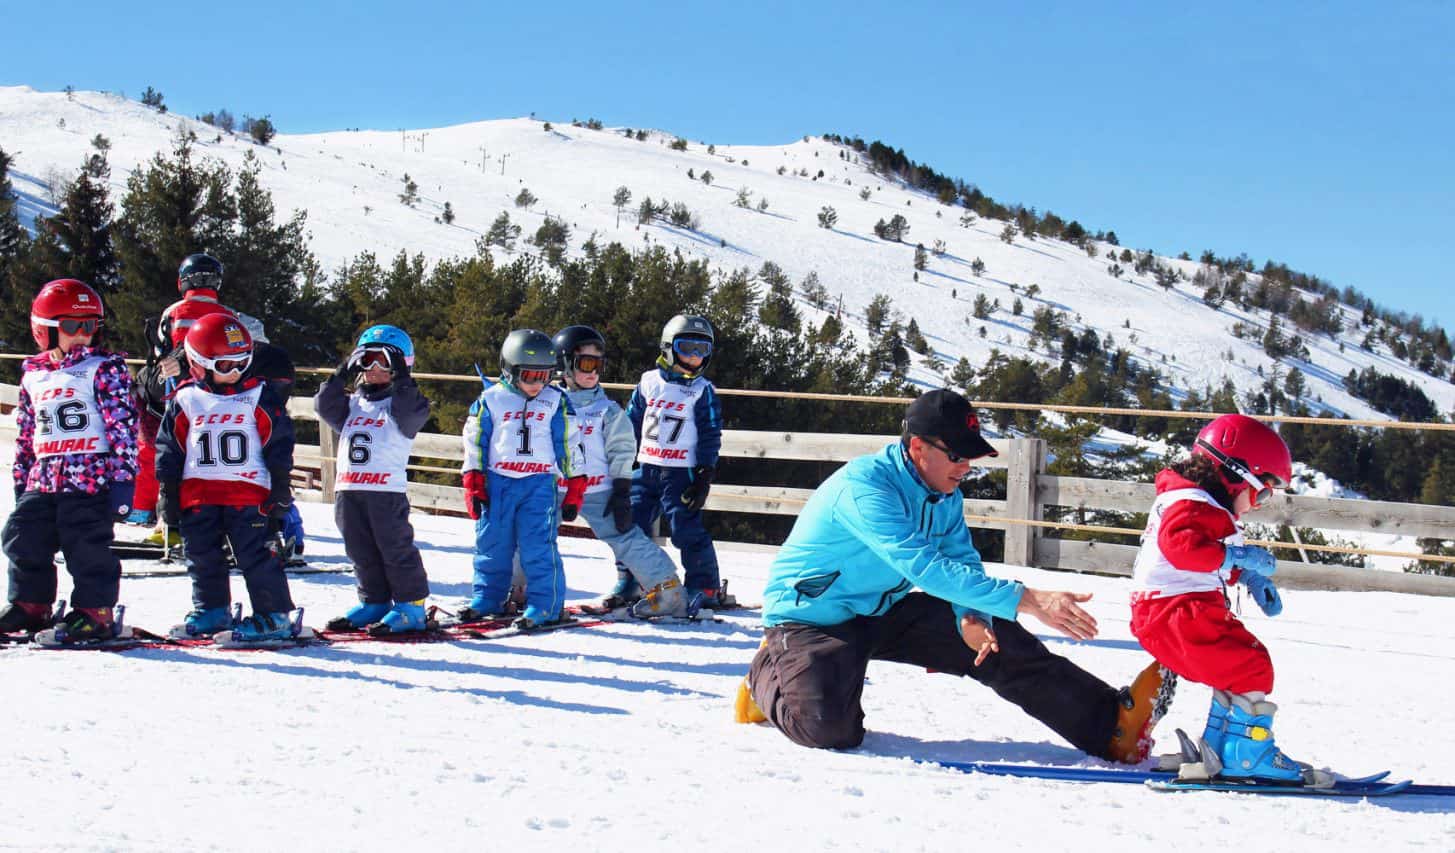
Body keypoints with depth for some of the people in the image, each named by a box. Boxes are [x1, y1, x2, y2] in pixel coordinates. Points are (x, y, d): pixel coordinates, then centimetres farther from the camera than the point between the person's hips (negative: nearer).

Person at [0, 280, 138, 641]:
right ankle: (30, 605, 22)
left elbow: (124, 426, -8)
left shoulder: (105, 369, -3)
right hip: (43, 479, 6)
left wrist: (123, 477, -13)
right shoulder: (33, 376, 15)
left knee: (87, 547, -5)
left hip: (91, 477, -6)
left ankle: (95, 610, 6)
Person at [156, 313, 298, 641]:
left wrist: (280, 486, -2)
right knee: (203, 557, 12)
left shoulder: (259, 396, -1)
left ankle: (273, 615, 0)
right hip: (197, 495, 3)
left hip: (249, 494, -3)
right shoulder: (185, 400, 4)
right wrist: (167, 492, 6)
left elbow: (279, 442, 2)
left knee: (258, 556, -5)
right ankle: (210, 610, 26)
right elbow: (169, 448, 9)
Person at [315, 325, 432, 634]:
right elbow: (325, 406, 6)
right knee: (361, 552, 12)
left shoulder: (401, 403, 2)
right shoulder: (352, 403, 18)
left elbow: (414, 412, -18)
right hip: (347, 490, 6)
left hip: (388, 490, -6)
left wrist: (402, 380, -18)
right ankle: (374, 603, 23)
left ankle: (410, 606, 3)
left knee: (395, 549, -3)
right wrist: (342, 376, -1)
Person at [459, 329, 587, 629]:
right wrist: (474, 487, 3)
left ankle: (544, 606, -1)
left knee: (538, 547, -7)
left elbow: (569, 446, 7)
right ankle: (487, 598, 22)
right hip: (497, 483, 1)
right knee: (492, 544, 7)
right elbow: (475, 444, 7)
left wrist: (574, 490, 5)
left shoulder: (556, 401, 4)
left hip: (540, 483, -1)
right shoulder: (490, 400, 3)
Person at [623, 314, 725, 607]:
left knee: (688, 531, -9)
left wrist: (704, 478, -9)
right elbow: (631, 422, 15)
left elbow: (710, 437, -3)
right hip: (645, 468, 4)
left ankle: (705, 588, 2)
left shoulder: (703, 391, -2)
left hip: (681, 472, -4)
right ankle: (626, 582, 20)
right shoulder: (649, 382, 7)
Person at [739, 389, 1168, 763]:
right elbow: (926, 567, -39)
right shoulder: (864, 486, -30)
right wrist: (1026, 600, -44)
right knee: (830, 729, -29)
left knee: (999, 643, -10)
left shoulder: (946, 495, -2)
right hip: (811, 617, -7)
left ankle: (1112, 725, -10)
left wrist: (971, 616, -24)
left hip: (885, 612, 7)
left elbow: (963, 562, 2)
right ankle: (771, 676, 3)